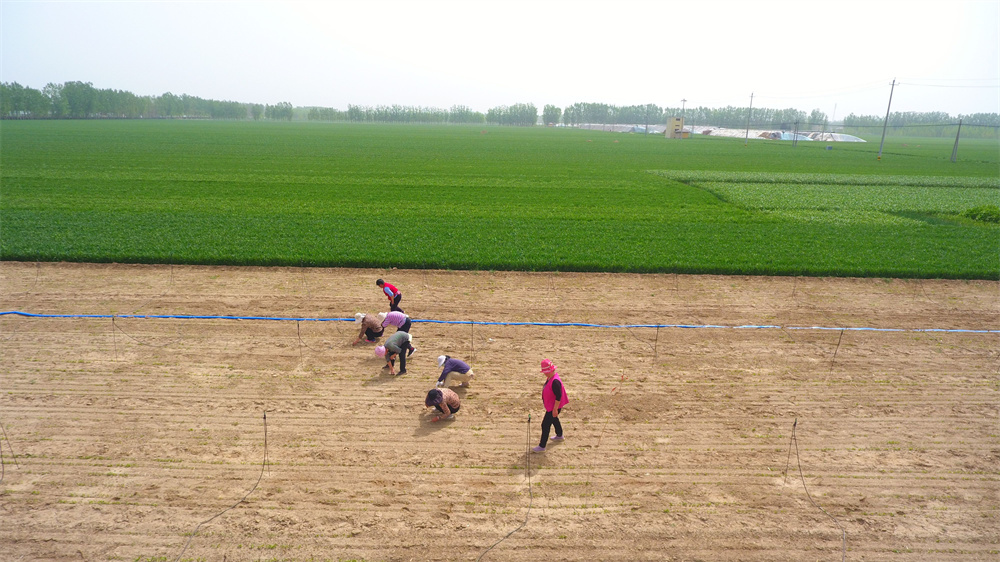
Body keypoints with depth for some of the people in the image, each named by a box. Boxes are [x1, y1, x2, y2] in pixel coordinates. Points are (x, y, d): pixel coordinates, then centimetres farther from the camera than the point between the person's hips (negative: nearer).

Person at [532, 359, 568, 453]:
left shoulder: (555, 381, -30)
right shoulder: (549, 378, 2)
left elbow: (558, 397, -28)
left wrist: (555, 409, -24)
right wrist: (544, 401, 23)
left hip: (553, 408, -10)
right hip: (549, 406, 10)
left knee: (545, 425, -6)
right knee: (554, 420, 30)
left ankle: (542, 447, 3)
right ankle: (559, 436, 53)